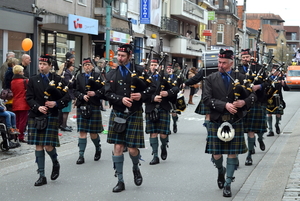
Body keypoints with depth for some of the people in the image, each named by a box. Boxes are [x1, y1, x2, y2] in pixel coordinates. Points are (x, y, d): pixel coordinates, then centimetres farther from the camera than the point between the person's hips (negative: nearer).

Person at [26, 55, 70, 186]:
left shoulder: (57, 79, 4)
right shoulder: (33, 80, 9)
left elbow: (67, 97, 3)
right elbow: (29, 97, 4)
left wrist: (56, 103, -13)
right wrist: (38, 107, -12)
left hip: (51, 116, -2)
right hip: (36, 116, 2)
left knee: (48, 146, -8)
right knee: (38, 146, 2)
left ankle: (55, 163, 25)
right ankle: (42, 176, 9)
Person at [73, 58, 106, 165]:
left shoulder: (97, 76, 4)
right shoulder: (79, 77, 11)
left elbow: (103, 90, -2)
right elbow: (76, 91, 5)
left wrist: (95, 93, -18)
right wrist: (82, 96, -13)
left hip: (94, 107, -2)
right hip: (82, 107, 2)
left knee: (93, 132, 3)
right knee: (82, 132, -1)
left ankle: (98, 149, 31)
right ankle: (81, 156, 1)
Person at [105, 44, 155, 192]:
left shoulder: (139, 71, 0)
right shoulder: (111, 74, 6)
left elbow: (152, 87, 3)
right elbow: (108, 93, -2)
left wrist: (142, 95, -15)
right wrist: (121, 99, -18)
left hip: (134, 114, -2)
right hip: (118, 114, 2)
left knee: (132, 149, -2)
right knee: (118, 147, 0)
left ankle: (136, 168, 32)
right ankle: (120, 181, 9)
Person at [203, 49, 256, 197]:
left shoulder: (240, 78, 5)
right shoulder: (211, 79, 4)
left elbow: (252, 96, 7)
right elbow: (207, 99, -6)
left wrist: (244, 102, -14)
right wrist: (225, 105, -17)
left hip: (235, 121, 0)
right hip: (216, 121, 0)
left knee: (232, 153, 1)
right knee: (216, 154, 2)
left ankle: (228, 184, 12)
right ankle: (221, 171, 35)